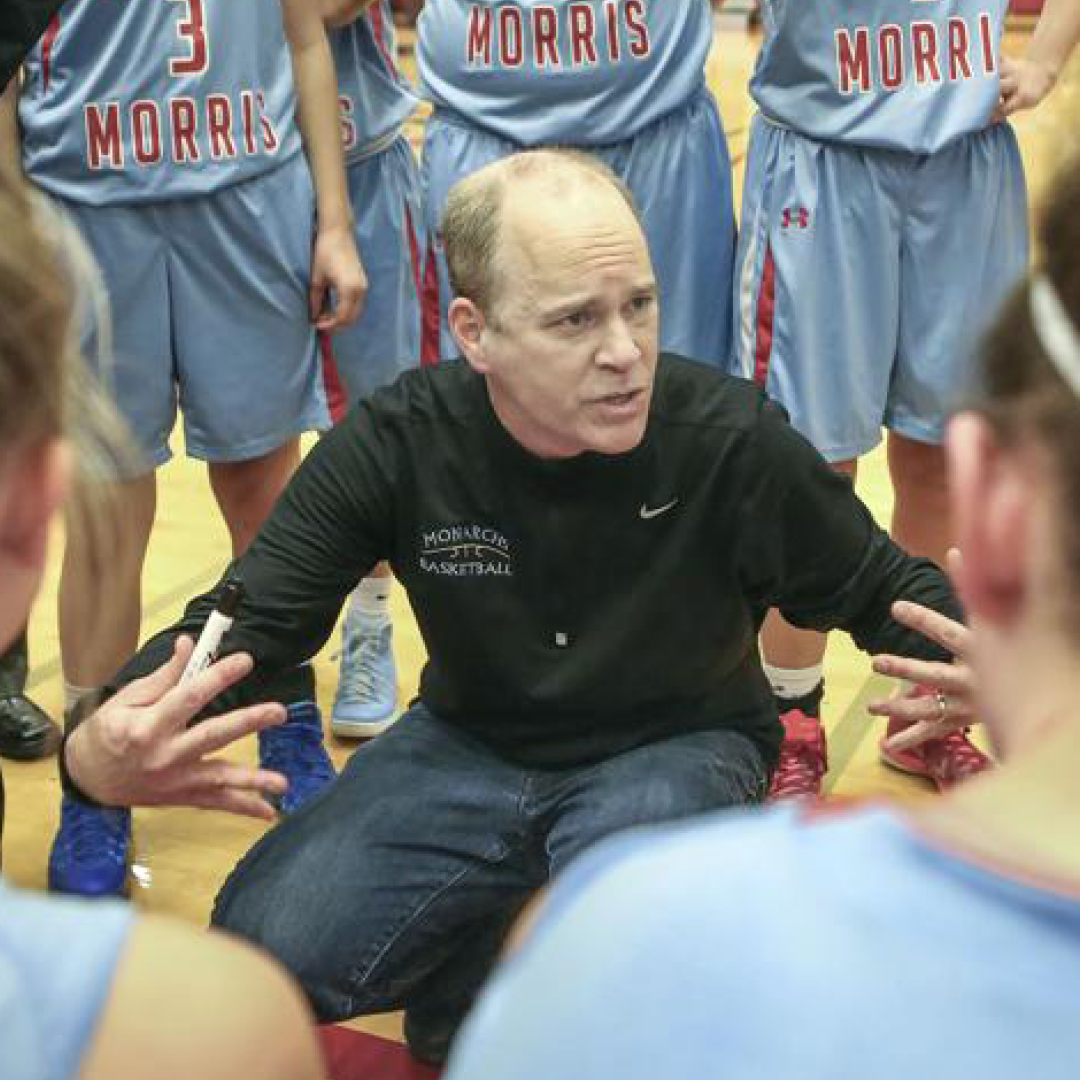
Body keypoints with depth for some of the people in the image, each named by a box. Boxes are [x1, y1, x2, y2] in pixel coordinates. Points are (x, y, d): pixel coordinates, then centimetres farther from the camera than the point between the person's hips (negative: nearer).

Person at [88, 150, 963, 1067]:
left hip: (676, 750, -1)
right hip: (471, 748, 2)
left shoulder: (733, 439, -21)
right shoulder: (395, 444, -16)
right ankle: (482, 970, 14)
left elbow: (883, 591, -7)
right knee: (267, 944, -19)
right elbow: (247, 628, -14)